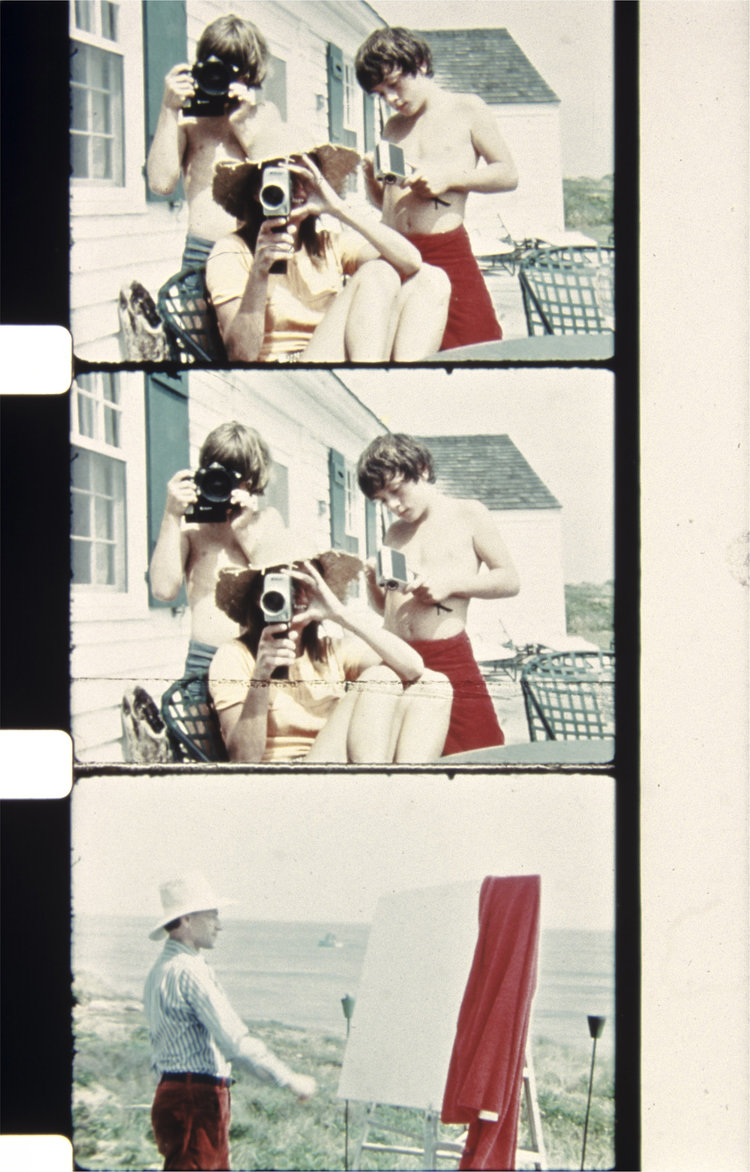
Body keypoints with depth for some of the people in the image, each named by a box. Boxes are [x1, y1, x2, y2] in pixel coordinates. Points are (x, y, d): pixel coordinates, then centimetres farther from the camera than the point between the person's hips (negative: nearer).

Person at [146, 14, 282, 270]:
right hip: (202, 251, -1)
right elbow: (161, 183, -2)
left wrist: (243, 121, -2)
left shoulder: (264, 113, 16)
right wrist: (169, 109, -2)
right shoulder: (187, 116, 12)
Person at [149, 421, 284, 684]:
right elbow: (164, 590, -3)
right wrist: (171, 516, -4)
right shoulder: (189, 524, 11)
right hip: (205, 659, -1)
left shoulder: (267, 520, 16)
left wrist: (245, 529, -2)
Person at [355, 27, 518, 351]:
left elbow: (508, 174, 4)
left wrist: (449, 178, -8)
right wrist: (372, 176, 4)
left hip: (446, 249, -4)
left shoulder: (466, 109, 9)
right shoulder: (393, 128, 21)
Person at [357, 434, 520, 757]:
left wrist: (450, 583, -10)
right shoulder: (395, 534, 20)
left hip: (448, 657, -4)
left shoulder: (468, 515, 7)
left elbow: (510, 579, 3)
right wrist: (373, 582, 3)